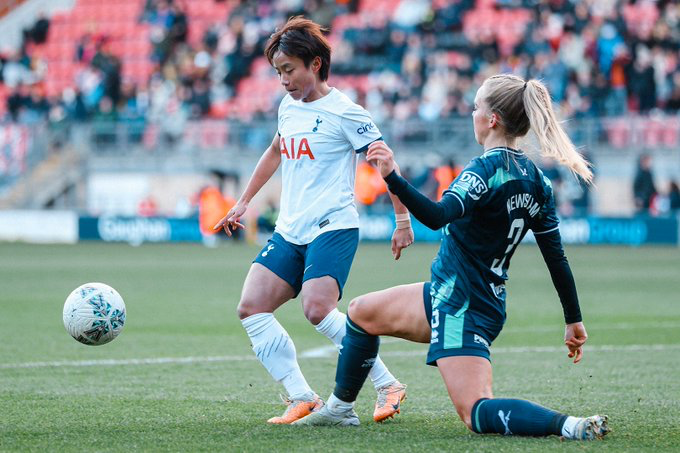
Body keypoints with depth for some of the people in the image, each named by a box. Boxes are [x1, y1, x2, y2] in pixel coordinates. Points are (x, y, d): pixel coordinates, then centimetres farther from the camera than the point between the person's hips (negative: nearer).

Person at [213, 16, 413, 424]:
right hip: (289, 233, 8)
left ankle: (388, 386, -13)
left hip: (333, 227, -8)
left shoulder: (344, 112, -9)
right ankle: (303, 399, -5)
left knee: (318, 308, -26)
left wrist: (403, 218, -7)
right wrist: (244, 202, 33)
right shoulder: (289, 107, 14)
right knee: (251, 308, -6)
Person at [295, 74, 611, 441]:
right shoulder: (536, 179, 5)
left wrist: (392, 177, -46)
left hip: (462, 308, -10)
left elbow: (438, 215, -37)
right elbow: (556, 257, 7)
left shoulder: (487, 169, -19)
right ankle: (341, 408, 36)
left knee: (478, 414, -15)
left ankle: (571, 425, -29)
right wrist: (574, 321, 11)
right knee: (361, 312, 24)